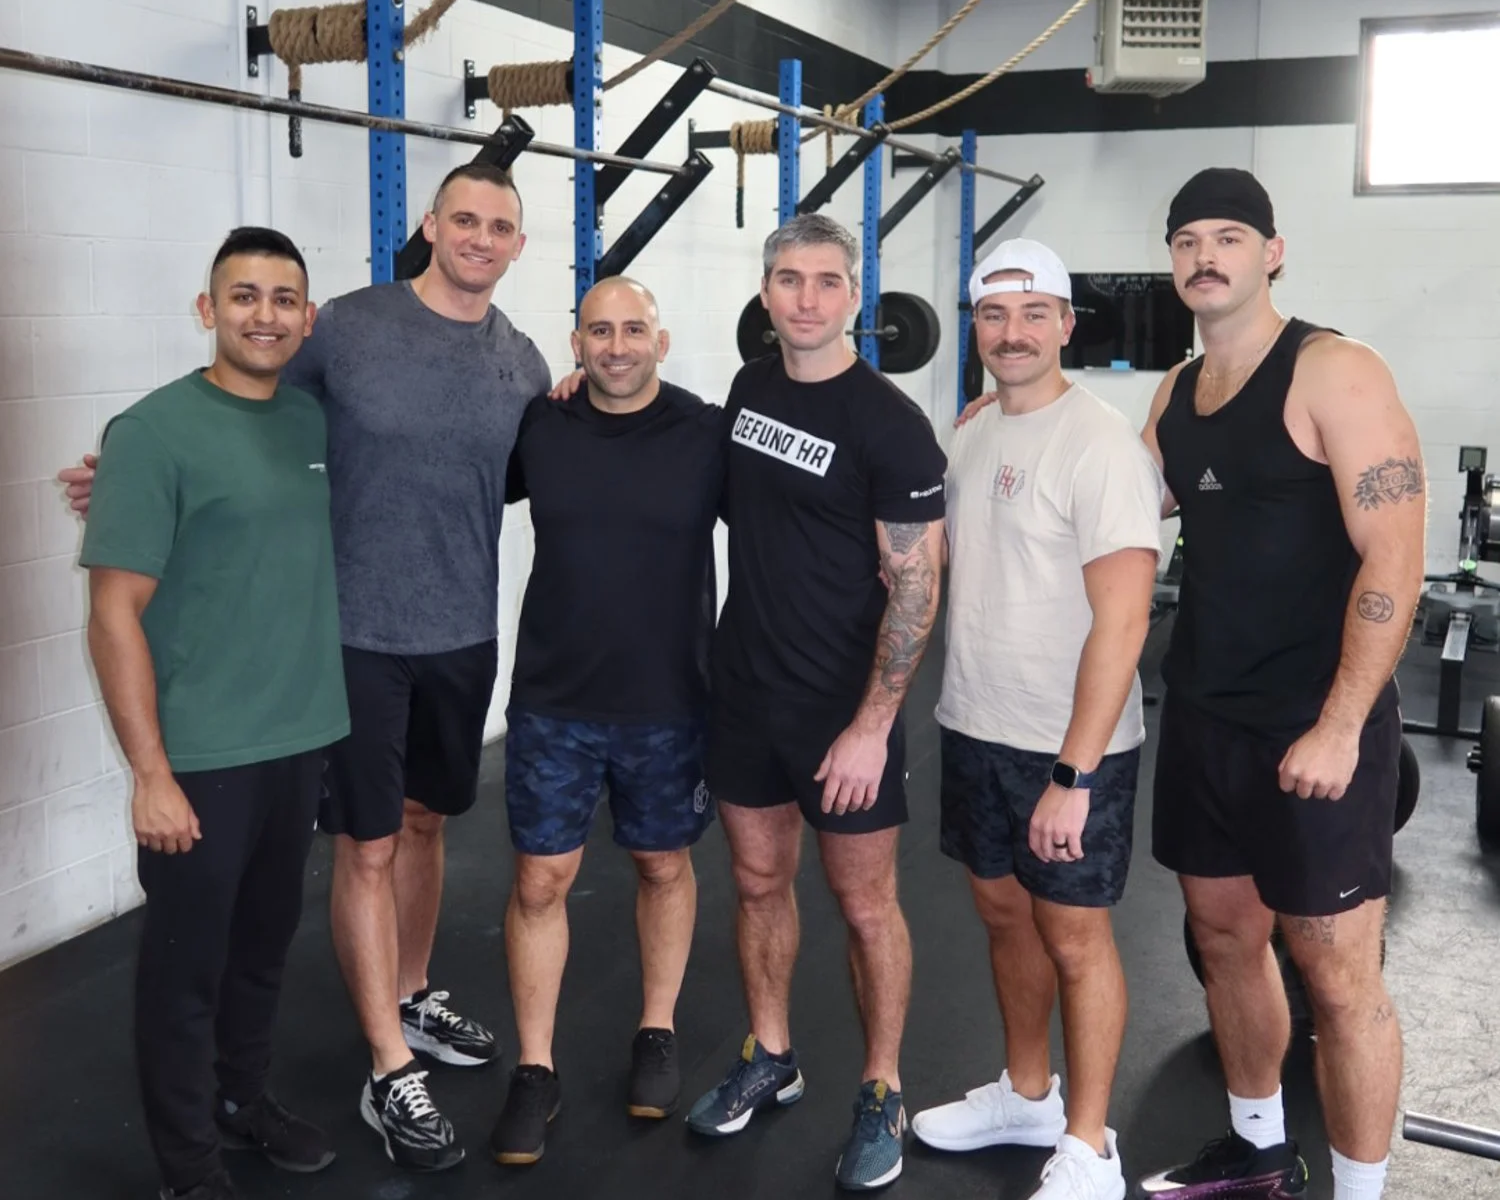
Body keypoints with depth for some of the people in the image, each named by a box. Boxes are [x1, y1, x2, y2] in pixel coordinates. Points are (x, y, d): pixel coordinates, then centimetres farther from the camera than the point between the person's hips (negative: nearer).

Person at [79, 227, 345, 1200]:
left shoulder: (317, 421, 4)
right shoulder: (155, 431, -12)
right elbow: (116, 616, -14)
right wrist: (150, 773, -16)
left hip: (304, 742, 5)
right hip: (202, 757, -5)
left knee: (266, 941, 20)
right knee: (187, 961, 9)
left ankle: (245, 1098, 40)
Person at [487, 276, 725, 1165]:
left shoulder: (709, 434, -8)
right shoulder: (538, 427, -2)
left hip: (668, 702, -1)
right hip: (553, 701, 1)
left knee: (665, 866, 15)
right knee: (540, 881, 4)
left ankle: (658, 1034, 36)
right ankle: (536, 1072, 19)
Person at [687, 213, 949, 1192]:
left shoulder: (889, 424, -15)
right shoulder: (749, 388, 5)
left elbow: (916, 585, -17)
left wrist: (871, 725, -20)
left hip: (844, 707, -6)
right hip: (744, 689, 6)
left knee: (865, 904, 6)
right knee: (760, 881, 16)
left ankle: (883, 1094, 23)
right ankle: (770, 1058, 34)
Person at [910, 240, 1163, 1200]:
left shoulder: (1099, 443, -17)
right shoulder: (972, 433, 7)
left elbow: (1122, 620, -22)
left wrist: (1074, 774, -23)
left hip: (1069, 748, -7)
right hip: (975, 729, 7)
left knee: (1074, 938, 5)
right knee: (1005, 913, 19)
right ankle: (1028, 1095, 39)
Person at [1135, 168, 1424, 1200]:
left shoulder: (1335, 374, -13)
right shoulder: (1176, 392, 10)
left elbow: (1393, 560, -18)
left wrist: (1340, 727, -21)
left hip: (1314, 724, -7)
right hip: (1203, 714, 8)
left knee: (1338, 973, 1)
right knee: (1226, 935, 17)